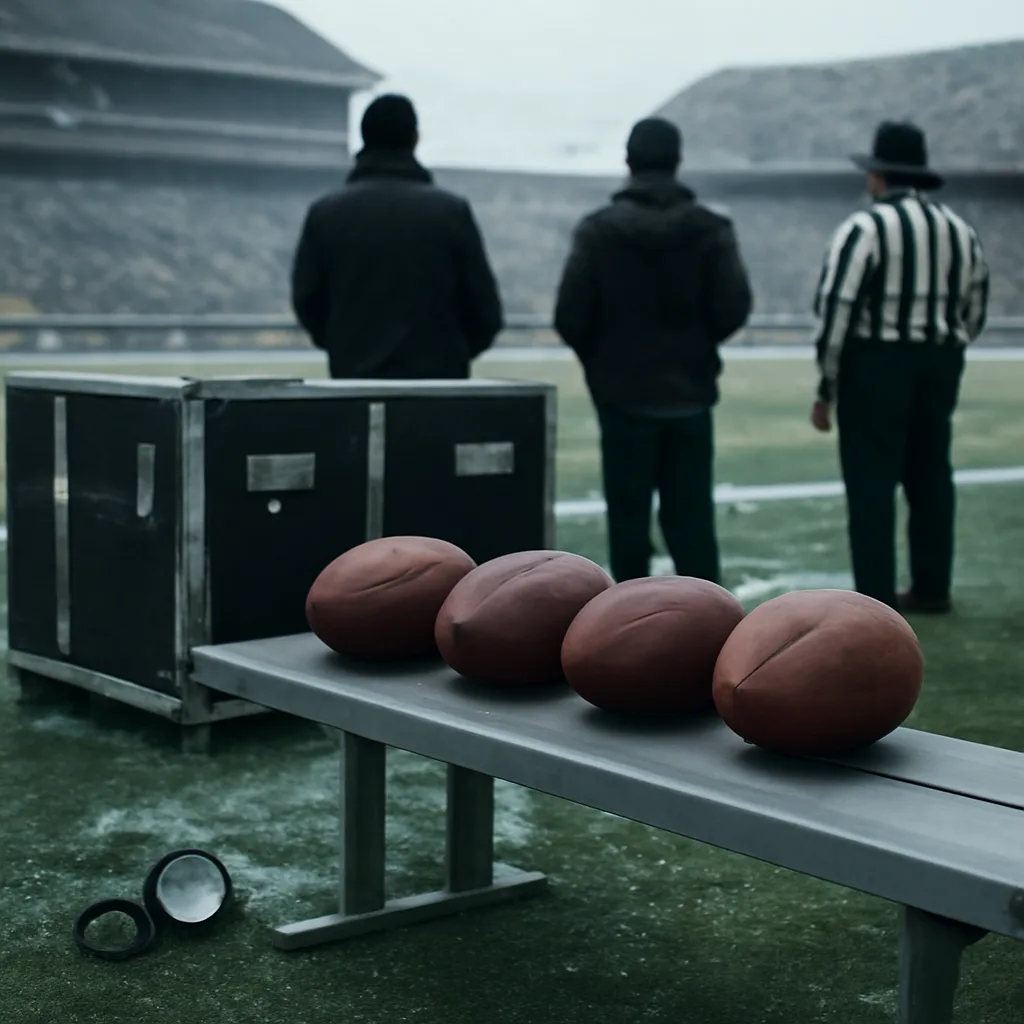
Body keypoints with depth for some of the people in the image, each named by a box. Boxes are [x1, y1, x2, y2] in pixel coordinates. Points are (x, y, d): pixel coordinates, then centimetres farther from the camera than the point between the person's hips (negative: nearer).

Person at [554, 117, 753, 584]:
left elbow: (570, 314, -11)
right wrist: (696, 343, 12)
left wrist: (599, 359, 9)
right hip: (691, 392, 1)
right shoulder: (711, 229, -3)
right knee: (691, 514, 6)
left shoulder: (598, 230, -8)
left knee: (628, 513, 7)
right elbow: (734, 306, -8)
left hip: (624, 392, -1)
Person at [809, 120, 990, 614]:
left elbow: (836, 309, -14)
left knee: (872, 484, -2)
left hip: (875, 365, -6)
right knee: (930, 476, 15)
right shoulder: (961, 231, 11)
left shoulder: (865, 227, -10)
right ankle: (931, 588, 22)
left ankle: (876, 601, -3)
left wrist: (826, 388, -7)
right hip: (940, 368, 6)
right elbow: (974, 314, 13)